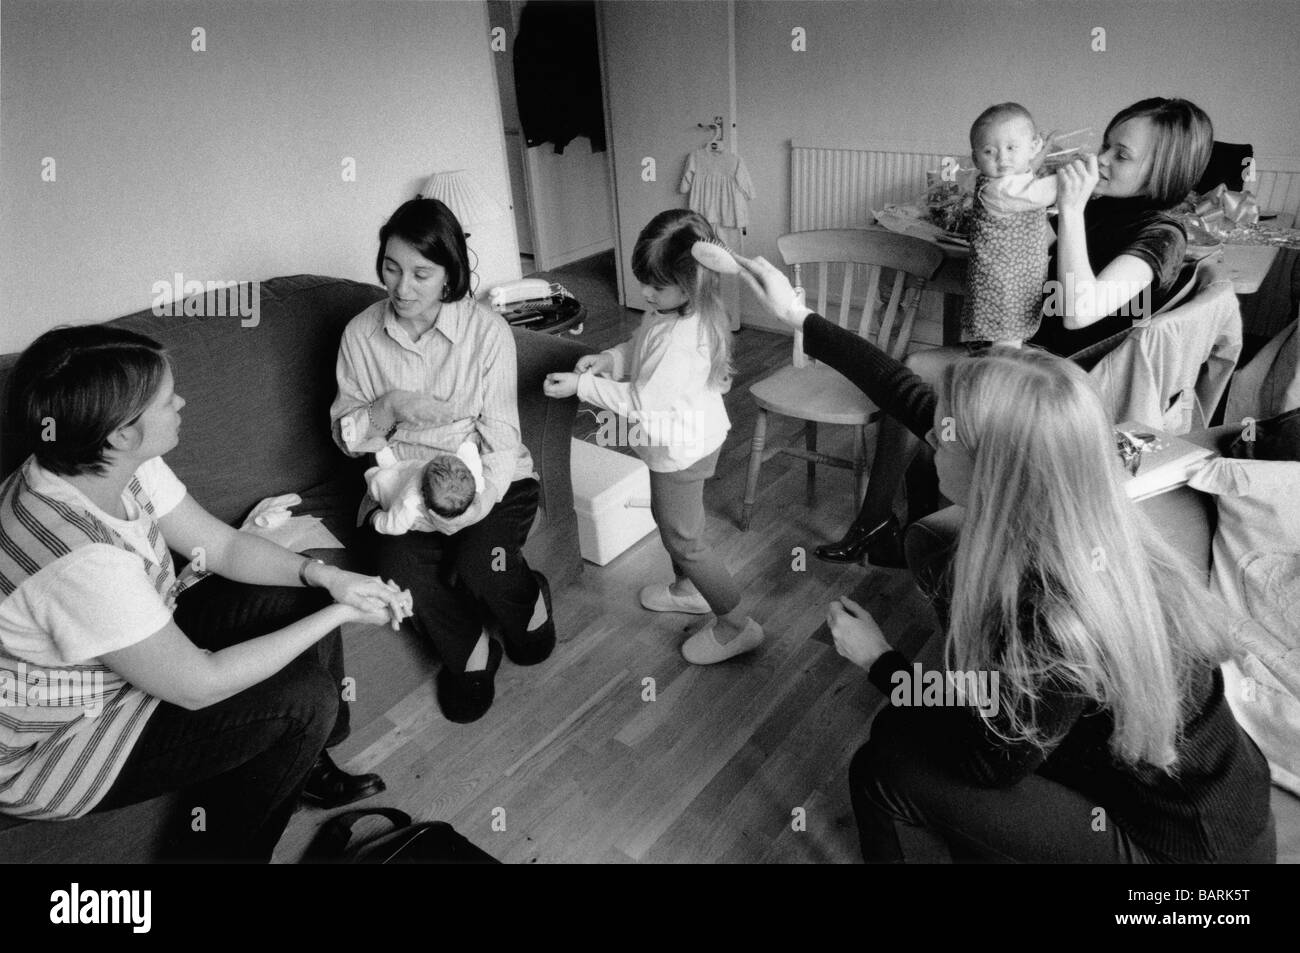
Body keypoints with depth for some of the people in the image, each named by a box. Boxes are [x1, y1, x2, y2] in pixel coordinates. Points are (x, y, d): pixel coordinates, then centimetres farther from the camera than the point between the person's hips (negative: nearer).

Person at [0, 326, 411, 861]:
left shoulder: (120, 465, -14)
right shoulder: (80, 559, -39)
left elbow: (222, 544, -3)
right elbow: (198, 686, -30)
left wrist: (327, 577, -18)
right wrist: (338, 614, -24)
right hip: (55, 752, -8)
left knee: (304, 596, 1)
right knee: (305, 699, -16)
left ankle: (303, 765, 25)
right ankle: (215, 848, 12)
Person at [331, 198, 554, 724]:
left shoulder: (488, 330, -10)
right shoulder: (361, 333, -1)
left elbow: (500, 436, -11)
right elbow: (345, 433, 5)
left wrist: (473, 503, -28)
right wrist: (389, 409, -17)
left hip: (486, 478, -2)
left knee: (481, 561, -30)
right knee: (403, 568, -27)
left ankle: (529, 604, 9)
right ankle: (468, 652, 4)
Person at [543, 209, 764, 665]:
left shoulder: (683, 337, -35)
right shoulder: (672, 310, -5)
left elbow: (643, 401, -29)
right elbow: (641, 350, 12)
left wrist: (582, 385, -22)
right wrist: (610, 358, -7)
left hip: (681, 450, -10)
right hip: (688, 437, 10)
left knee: (682, 538, 6)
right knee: (668, 517, 27)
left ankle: (736, 624, 19)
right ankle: (688, 589, 49)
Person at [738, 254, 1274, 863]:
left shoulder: (1063, 623, -38)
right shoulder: (1063, 516, -16)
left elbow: (989, 760, -19)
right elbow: (908, 396, -7)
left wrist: (879, 662, -8)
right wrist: (799, 319, 2)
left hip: (1172, 843, -6)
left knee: (887, 770, -10)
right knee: (906, 728, 10)